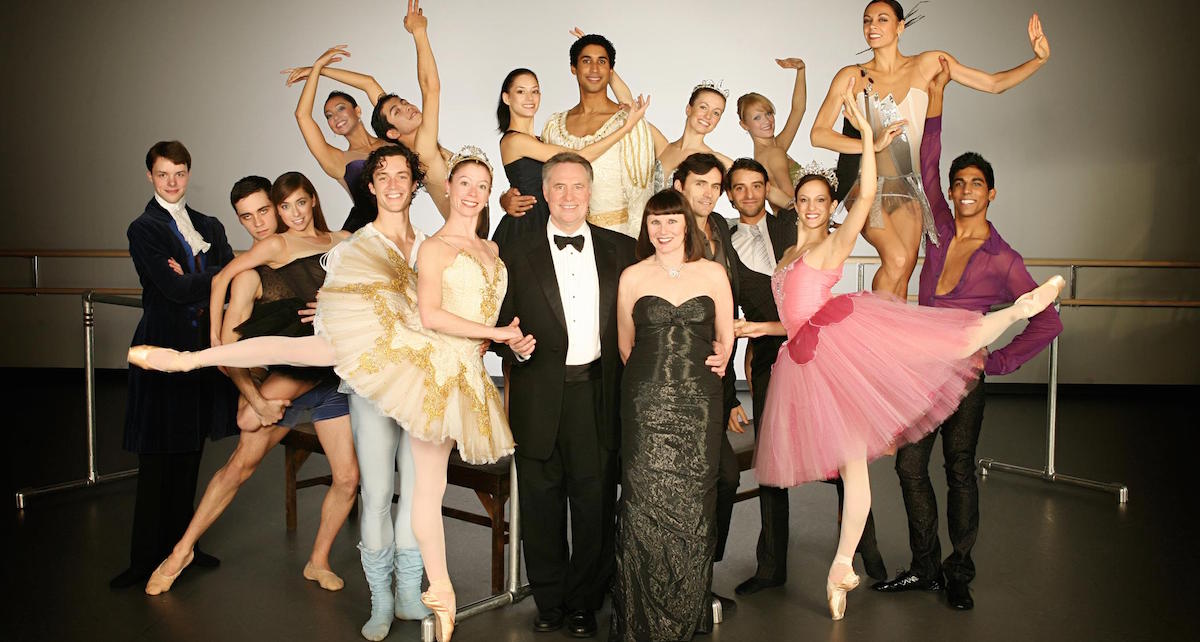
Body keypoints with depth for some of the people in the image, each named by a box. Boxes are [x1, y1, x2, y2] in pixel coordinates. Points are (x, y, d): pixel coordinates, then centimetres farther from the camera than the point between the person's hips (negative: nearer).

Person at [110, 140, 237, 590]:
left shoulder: (209, 227, 14)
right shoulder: (143, 229, -3)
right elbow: (174, 290, -16)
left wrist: (192, 282, -13)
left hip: (203, 346, 5)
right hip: (164, 347, -5)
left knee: (190, 452, 11)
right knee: (158, 456, -1)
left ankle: (178, 544, 22)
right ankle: (146, 557, 10)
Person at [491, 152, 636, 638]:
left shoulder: (620, 250, 7)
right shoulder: (517, 254, 5)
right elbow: (502, 323, 7)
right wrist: (513, 345, -14)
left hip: (598, 393, 0)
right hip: (539, 396, 0)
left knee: (595, 501, 7)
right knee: (541, 502, 9)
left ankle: (584, 601, 25)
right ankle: (549, 600, 27)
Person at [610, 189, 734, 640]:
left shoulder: (713, 274, 7)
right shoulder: (632, 277, 6)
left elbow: (725, 339, 15)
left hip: (700, 404, 1)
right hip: (646, 404, 0)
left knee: (693, 506, 3)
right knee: (645, 504, -3)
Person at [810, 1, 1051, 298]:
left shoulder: (928, 64, 4)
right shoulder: (851, 76, -1)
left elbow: (994, 83, 7)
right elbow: (818, 134, -9)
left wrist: (1038, 59, -7)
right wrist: (873, 145, -19)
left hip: (909, 186, 3)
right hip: (868, 184, -3)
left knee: (903, 273, 5)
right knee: (897, 258, -22)